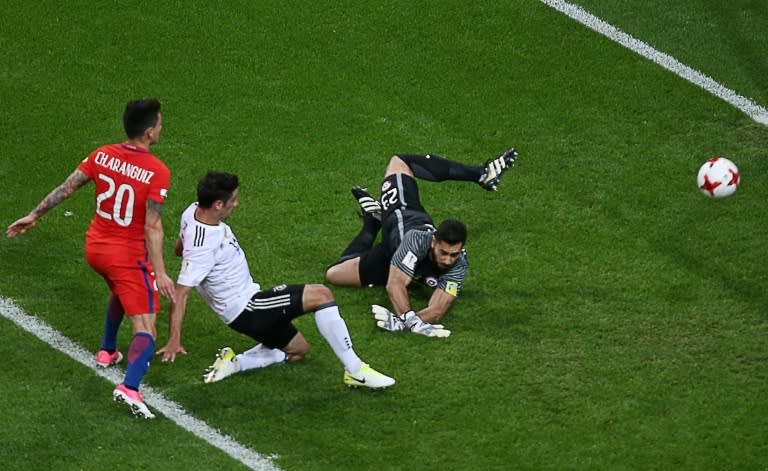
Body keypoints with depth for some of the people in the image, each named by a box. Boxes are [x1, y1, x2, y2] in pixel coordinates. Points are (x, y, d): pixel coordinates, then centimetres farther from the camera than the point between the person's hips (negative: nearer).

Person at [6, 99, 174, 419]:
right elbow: (152, 227, -22)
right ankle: (130, 387, -30)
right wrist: (160, 273, -20)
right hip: (129, 256, -7)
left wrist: (34, 216, 15)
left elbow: (66, 188, 3)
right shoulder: (157, 172, -20)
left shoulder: (102, 155, -4)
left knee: (120, 291, 38)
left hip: (95, 248, 7)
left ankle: (107, 351, 50)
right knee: (145, 329, -7)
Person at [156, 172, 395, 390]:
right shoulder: (202, 247, -29)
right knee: (321, 295, -16)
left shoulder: (194, 211, -2)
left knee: (298, 349, 23)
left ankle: (235, 363, 8)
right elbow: (181, 291, -29)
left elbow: (179, 248, 16)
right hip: (245, 308, -11)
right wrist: (174, 340, -32)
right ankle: (355, 370, -15)